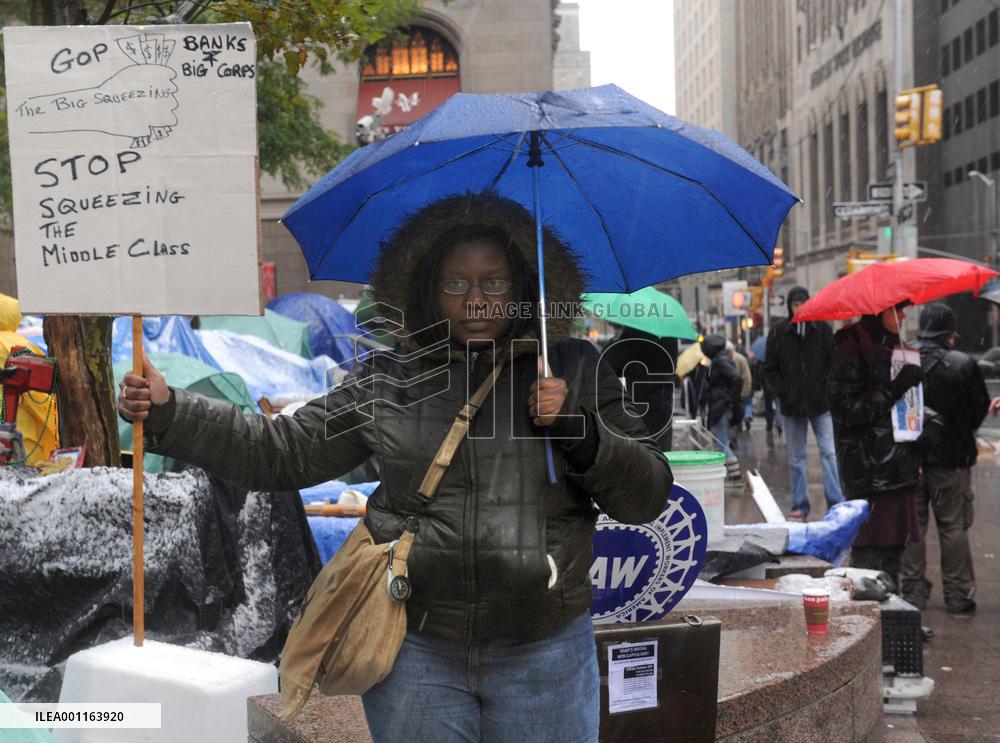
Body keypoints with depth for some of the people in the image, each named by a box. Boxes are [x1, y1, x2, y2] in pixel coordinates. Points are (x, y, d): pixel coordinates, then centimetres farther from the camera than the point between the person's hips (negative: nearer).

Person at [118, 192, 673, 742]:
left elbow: (649, 496, 1)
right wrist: (168, 412, -2)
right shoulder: (385, 384, 5)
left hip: (543, 656, 0)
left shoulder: (575, 372, 3)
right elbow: (281, 453, 5)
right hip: (414, 652, 1)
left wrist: (579, 430, -15)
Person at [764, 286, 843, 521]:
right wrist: (783, 391, -5)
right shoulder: (778, 332, 2)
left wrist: (826, 387, -6)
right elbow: (770, 368, 6)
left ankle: (836, 503, -5)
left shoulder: (822, 329, 1)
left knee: (829, 453, -7)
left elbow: (834, 362, 5)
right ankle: (800, 505, 14)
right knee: (796, 457, 7)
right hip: (792, 404, 1)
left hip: (820, 404, -1)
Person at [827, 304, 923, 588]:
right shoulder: (853, 352, -10)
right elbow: (847, 410, -17)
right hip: (869, 473, -9)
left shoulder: (893, 349, 18)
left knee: (893, 549, 13)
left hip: (898, 468, 9)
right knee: (869, 554, -7)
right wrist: (894, 389, -21)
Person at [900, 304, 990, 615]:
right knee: (953, 526, 8)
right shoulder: (964, 365, -11)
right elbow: (980, 409, -1)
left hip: (908, 458, 2)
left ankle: (913, 593, 15)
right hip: (951, 460, -2)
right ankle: (958, 596, 12)